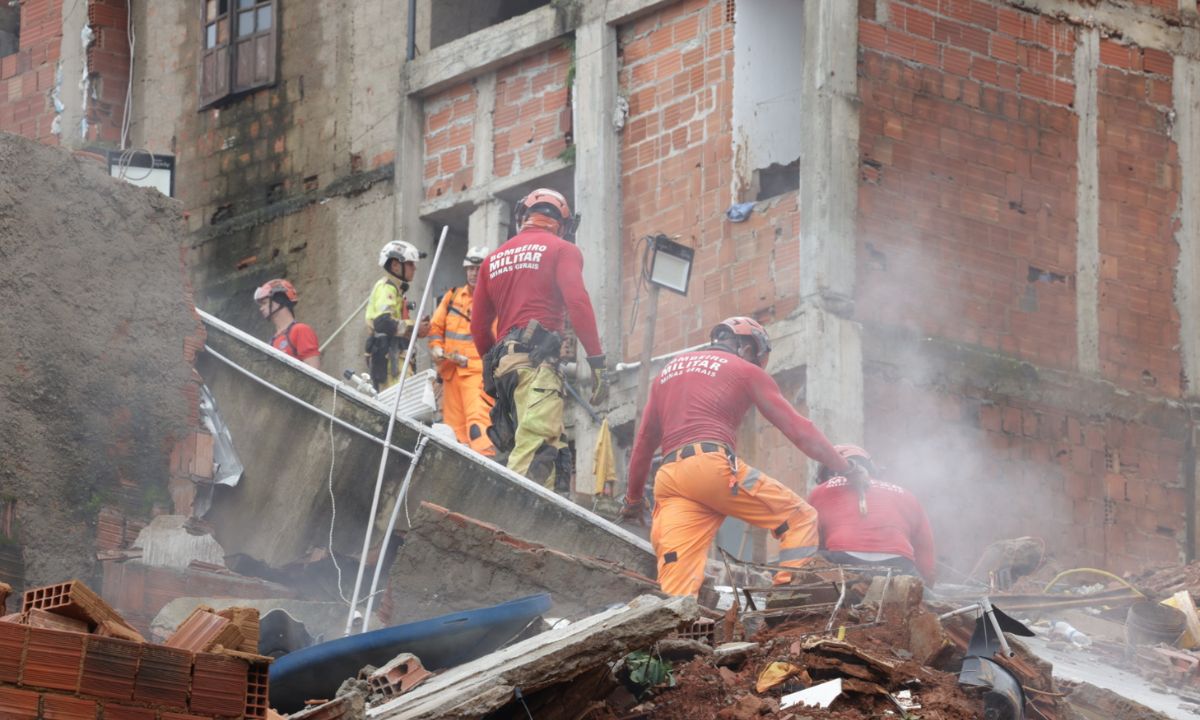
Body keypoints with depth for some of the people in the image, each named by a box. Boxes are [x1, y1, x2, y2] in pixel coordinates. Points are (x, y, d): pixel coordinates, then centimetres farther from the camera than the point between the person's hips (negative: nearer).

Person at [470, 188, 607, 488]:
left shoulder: (495, 258, 25)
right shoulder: (562, 250, 7)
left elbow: (478, 325, 24)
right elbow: (577, 303, -8)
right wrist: (597, 362, -8)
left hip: (503, 362, 7)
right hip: (538, 360, -7)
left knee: (554, 452, 7)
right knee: (537, 445, -21)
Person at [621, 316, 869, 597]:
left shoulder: (668, 372, 31)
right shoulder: (746, 371, 15)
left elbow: (643, 442, 33)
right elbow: (797, 427, 11)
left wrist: (633, 499, 42)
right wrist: (848, 468, 17)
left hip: (667, 478, 5)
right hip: (712, 463, -5)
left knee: (677, 584, -6)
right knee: (801, 519, 3)